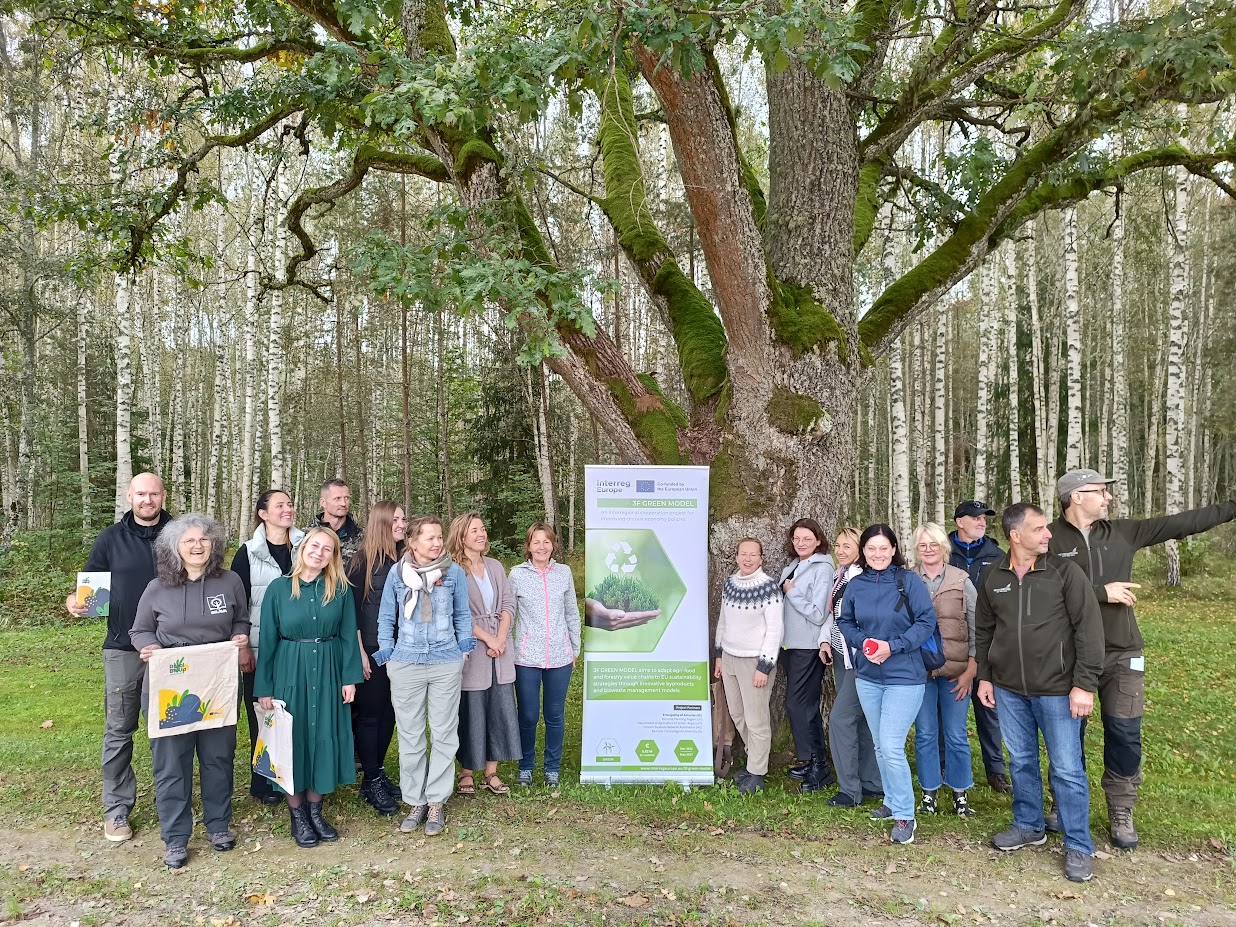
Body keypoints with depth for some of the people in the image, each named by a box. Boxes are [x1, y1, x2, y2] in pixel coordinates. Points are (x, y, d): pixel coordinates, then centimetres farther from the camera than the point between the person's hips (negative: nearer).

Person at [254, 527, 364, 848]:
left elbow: (348, 636, 1)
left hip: (328, 673, 1)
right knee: (293, 738, 7)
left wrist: (350, 677, -5)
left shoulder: (341, 590, -2)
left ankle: (315, 810, 24)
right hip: (290, 673, -1)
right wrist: (264, 687, -2)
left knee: (324, 738, 7)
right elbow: (268, 640, -2)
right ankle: (297, 815, 22)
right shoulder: (279, 588, -5)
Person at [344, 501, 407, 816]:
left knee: (389, 713, 11)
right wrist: (359, 652, -13)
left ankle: (378, 772, 24)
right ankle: (371, 782, 13)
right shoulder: (363, 560, -8)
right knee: (369, 714, 2)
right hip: (371, 650, -5)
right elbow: (352, 608, -10)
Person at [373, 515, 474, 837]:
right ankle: (415, 801, 20)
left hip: (447, 663, 0)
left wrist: (464, 648, 5)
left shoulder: (454, 571, -1)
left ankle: (437, 801, 17)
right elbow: (386, 617, 9)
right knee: (410, 735, 8)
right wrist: (387, 654, 4)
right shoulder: (397, 573, -1)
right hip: (406, 664, 0)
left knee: (444, 733, 5)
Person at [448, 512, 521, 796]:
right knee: (471, 712, 2)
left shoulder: (496, 567, 11)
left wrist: (501, 639, -8)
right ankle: (467, 772, 19)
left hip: (500, 648, 5)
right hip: (471, 650, -5)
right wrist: (487, 638, -13)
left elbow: (508, 604, 6)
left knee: (500, 709, 7)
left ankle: (491, 772, 19)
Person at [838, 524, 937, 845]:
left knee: (891, 748, -9)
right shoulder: (855, 585, 1)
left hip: (904, 677, -5)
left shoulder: (909, 581, -11)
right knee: (880, 746, 16)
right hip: (867, 677, 5)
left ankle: (904, 815, 7)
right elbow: (846, 623, 10)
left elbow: (926, 622, -11)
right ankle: (892, 801, 34)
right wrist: (863, 642, -10)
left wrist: (893, 646, -19)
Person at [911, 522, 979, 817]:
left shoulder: (962, 581, 0)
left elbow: (976, 629, 1)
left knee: (956, 735, 6)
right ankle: (929, 791, 22)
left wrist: (970, 670, -3)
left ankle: (959, 793, 22)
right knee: (925, 734, 8)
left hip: (955, 671, -1)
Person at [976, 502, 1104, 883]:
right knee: (1021, 760, 16)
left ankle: (1078, 847, 18)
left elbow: (1089, 628, -10)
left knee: (1067, 768, 3)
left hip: (1057, 690, -3)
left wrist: (1085, 684, -14)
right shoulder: (992, 577, 1)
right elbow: (983, 630, 11)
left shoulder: (1064, 572, -9)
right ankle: (1028, 826, 34)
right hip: (1008, 689, 3)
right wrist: (984, 676, 9)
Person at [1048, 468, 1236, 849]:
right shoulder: (1050, 540, -12)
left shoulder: (1123, 532, 4)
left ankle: (1121, 814, 22)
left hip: (1121, 654, 3)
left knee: (1125, 735, 6)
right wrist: (1101, 592, -21)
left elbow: (1181, 522, 6)